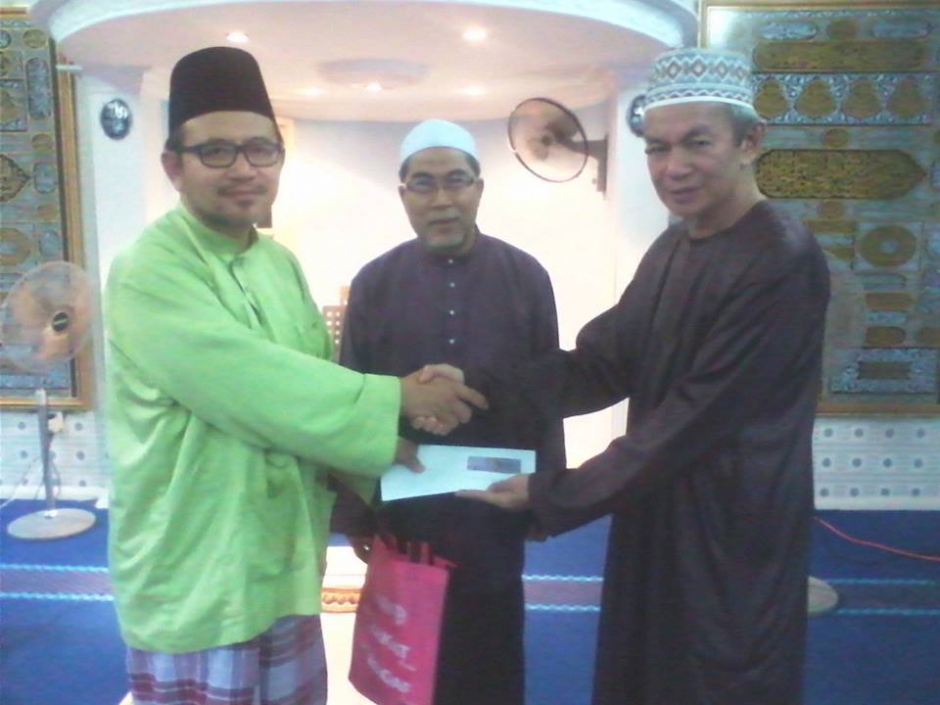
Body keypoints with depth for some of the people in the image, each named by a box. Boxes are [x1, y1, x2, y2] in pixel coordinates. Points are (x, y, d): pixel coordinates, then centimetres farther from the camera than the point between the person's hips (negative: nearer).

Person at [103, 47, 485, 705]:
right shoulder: (150, 271, -18)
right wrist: (394, 398, -19)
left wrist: (380, 429, -10)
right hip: (195, 584, -7)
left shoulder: (282, 263, 7)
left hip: (285, 563, 7)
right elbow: (255, 385, -26)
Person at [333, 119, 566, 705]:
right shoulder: (374, 283, -3)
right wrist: (356, 513, 1)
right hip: (405, 510, 1)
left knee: (493, 651, 17)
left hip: (495, 507, 0)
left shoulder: (526, 276, -4)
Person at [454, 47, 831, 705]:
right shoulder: (672, 247, 7)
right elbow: (601, 366, 2)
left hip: (733, 534, -8)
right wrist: (476, 385, -11)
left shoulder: (783, 262, -20)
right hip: (654, 517, 8)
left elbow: (696, 417, -23)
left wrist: (552, 494, -18)